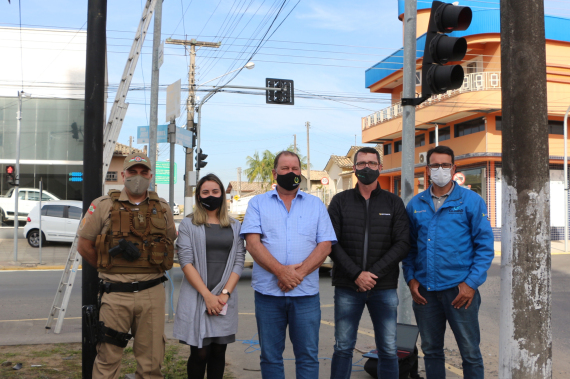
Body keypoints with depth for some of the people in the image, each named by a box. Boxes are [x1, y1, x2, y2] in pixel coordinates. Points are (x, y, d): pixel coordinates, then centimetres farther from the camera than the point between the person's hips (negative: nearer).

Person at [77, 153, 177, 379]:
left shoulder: (162, 208, 8)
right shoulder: (103, 205, 1)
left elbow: (171, 243, 18)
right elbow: (84, 245, 5)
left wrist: (154, 268, 9)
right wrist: (108, 268, 7)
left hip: (152, 293, 2)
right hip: (115, 293, -2)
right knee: (108, 360, 6)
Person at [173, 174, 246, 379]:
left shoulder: (234, 226, 12)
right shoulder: (188, 224, 3)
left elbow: (239, 261, 5)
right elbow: (186, 261, -6)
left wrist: (225, 293, -9)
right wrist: (207, 295, -13)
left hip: (225, 299, 2)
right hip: (196, 298, -2)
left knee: (218, 353, 8)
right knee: (199, 354, 0)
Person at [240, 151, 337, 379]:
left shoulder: (315, 204, 10)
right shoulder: (258, 203, 7)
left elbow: (325, 245, 0)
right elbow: (253, 243, -5)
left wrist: (299, 273, -14)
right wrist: (281, 271, -17)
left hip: (306, 292, 0)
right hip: (268, 291, 0)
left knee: (308, 356, 5)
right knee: (270, 356, 9)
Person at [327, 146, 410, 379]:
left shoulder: (394, 203, 7)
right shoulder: (340, 201, 5)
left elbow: (402, 244, -1)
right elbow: (332, 244, -2)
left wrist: (374, 273, -12)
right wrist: (356, 274, -13)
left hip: (384, 288, 1)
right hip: (347, 287, 0)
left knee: (388, 349, 5)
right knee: (343, 348, 6)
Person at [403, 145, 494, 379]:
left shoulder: (471, 201, -2)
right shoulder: (415, 205, 7)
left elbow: (485, 246, -5)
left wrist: (471, 283, -12)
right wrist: (411, 278, 1)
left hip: (460, 289, -3)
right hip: (424, 290, 4)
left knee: (470, 352, 3)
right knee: (431, 350, 16)